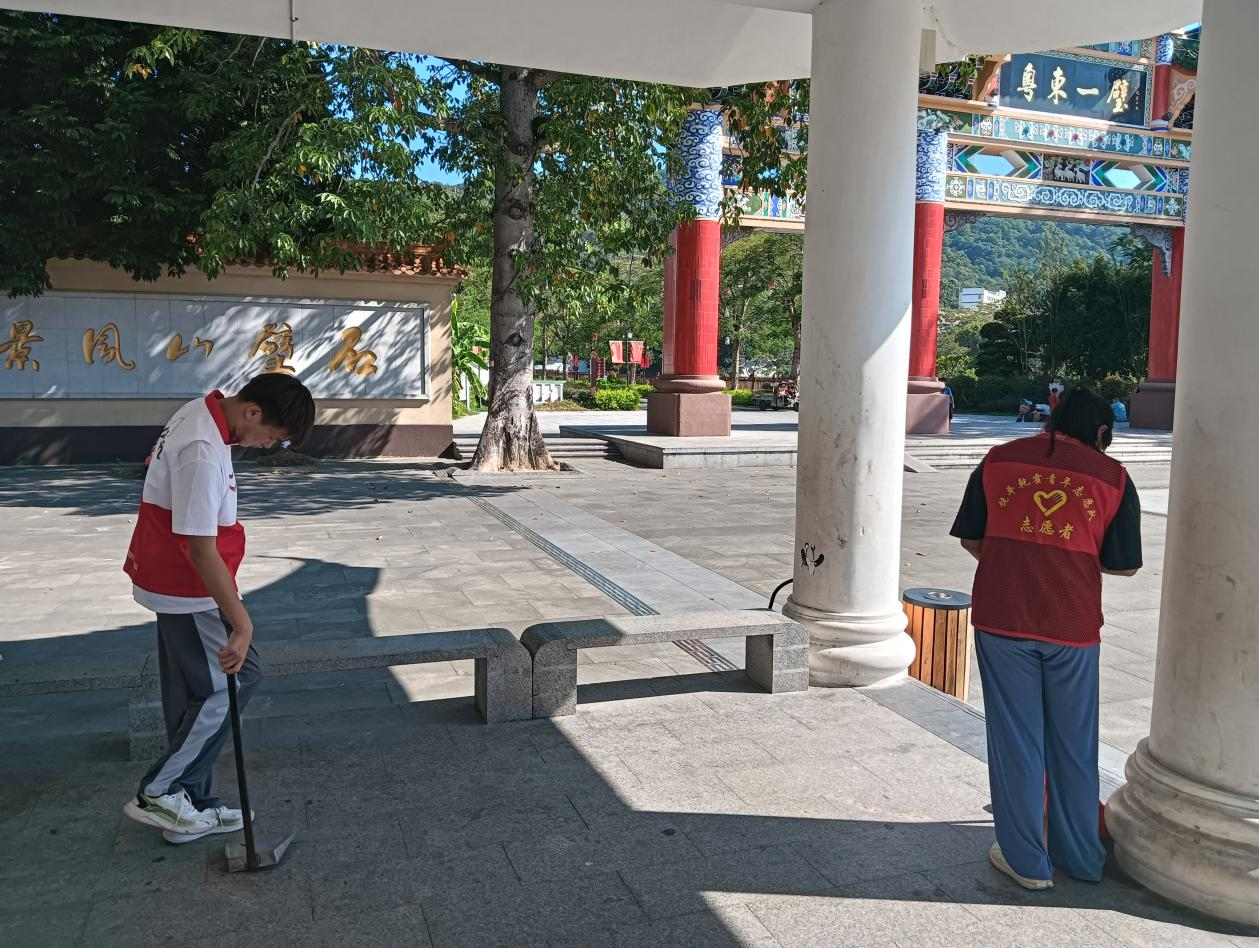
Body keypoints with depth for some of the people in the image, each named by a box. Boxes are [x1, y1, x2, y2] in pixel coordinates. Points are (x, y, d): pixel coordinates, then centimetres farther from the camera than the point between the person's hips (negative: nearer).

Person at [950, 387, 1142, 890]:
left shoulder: (998, 460, 4)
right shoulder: (1113, 476, 2)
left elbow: (970, 538, 7)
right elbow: (1124, 564, 6)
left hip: (1002, 618, 0)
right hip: (1073, 624, 1)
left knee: (1015, 739, 10)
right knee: (1073, 744, 16)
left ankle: (1026, 860, 19)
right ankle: (1080, 857, 31)